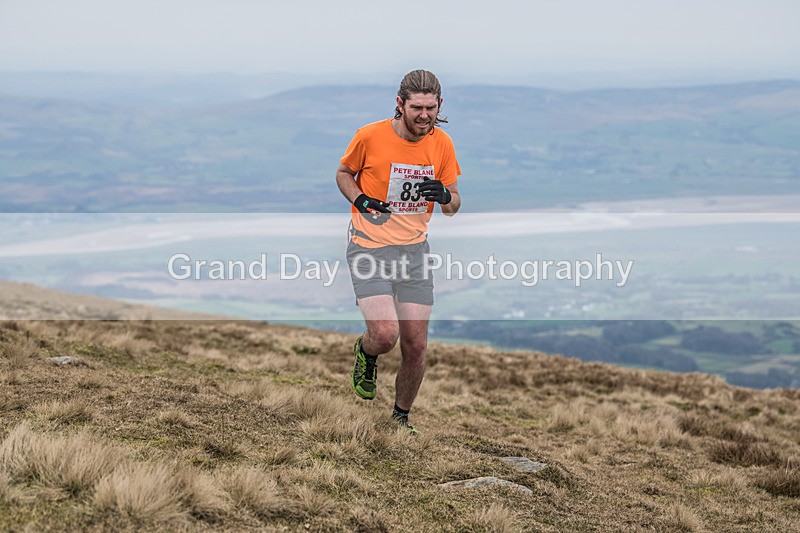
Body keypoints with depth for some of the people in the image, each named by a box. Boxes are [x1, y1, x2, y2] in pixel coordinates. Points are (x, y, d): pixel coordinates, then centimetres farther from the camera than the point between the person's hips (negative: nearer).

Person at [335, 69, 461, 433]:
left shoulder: (442, 144, -2)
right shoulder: (370, 136, -12)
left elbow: (453, 206, 7)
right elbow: (344, 173, 8)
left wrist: (445, 196, -17)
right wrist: (360, 200, -12)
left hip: (414, 250, 3)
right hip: (370, 248, -3)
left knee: (416, 345, 1)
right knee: (385, 335, -20)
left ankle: (401, 418, 24)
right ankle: (365, 353, 19)